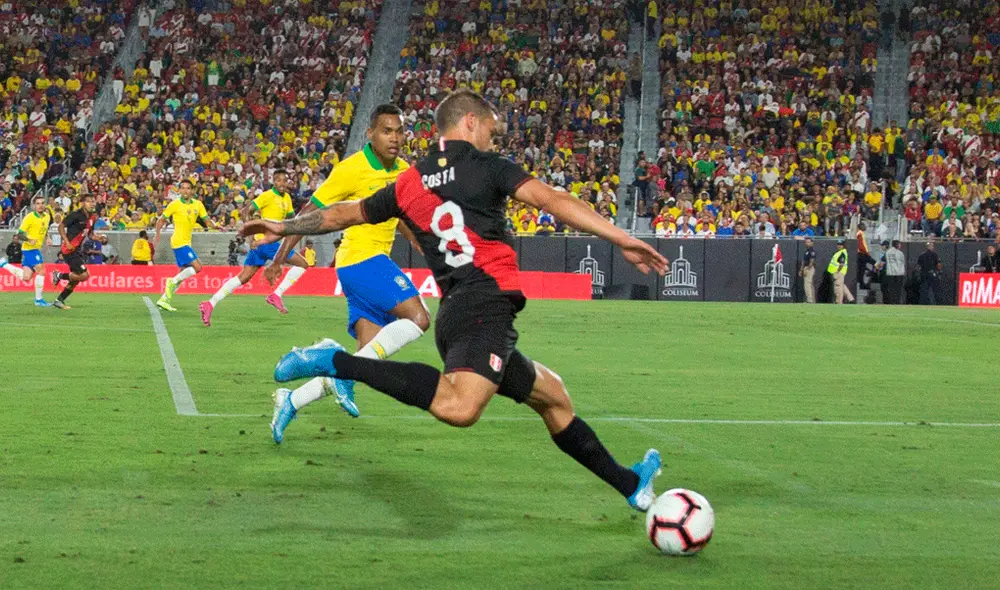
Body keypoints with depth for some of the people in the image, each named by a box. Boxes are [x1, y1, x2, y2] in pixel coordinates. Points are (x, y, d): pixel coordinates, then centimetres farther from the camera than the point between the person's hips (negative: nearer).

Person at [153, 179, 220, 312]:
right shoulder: (175, 204, -6)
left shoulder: (198, 204, 7)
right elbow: (161, 220, -1)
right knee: (197, 267, -18)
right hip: (179, 242, -7)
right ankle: (173, 281, -5)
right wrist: (158, 234, -15)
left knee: (183, 274, 8)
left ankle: (164, 299, 13)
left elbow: (207, 220, 7)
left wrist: (215, 225, -14)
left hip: (186, 242, 7)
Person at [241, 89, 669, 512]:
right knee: (459, 407, -33)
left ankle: (629, 484, 28)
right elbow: (552, 201, -7)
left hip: (454, 314, 9)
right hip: (486, 305, -9)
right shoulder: (485, 166, 4)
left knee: (552, 396, 21)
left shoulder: (409, 183, 19)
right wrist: (621, 239, -12)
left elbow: (343, 214, 29)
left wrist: (283, 229, 44)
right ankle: (335, 362, -28)